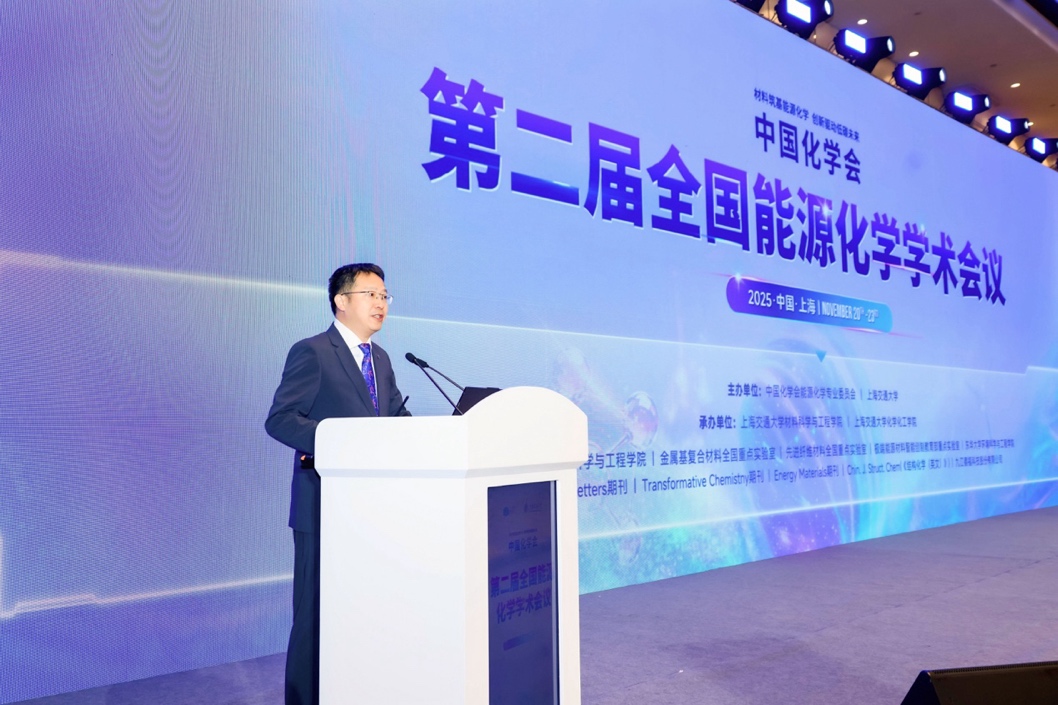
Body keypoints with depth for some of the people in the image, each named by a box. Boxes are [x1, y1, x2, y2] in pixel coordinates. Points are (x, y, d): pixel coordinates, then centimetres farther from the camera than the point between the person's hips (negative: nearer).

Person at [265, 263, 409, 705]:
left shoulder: (379, 358, 15)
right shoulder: (312, 352, -9)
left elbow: (397, 415, 18)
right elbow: (279, 419, -15)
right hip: (324, 506, -7)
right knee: (317, 612, 2)